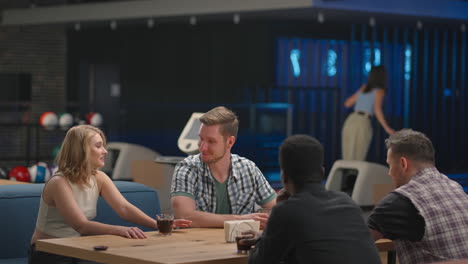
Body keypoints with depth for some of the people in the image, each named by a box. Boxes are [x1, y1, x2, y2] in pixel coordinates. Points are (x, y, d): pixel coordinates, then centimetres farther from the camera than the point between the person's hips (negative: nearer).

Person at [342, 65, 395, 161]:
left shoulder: (364, 88, 21)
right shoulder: (380, 91, 5)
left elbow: (347, 104, 27)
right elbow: (377, 109, -12)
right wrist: (387, 128, -11)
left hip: (350, 121, 6)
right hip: (363, 124, -5)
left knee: (348, 160, 7)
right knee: (357, 161, -4)